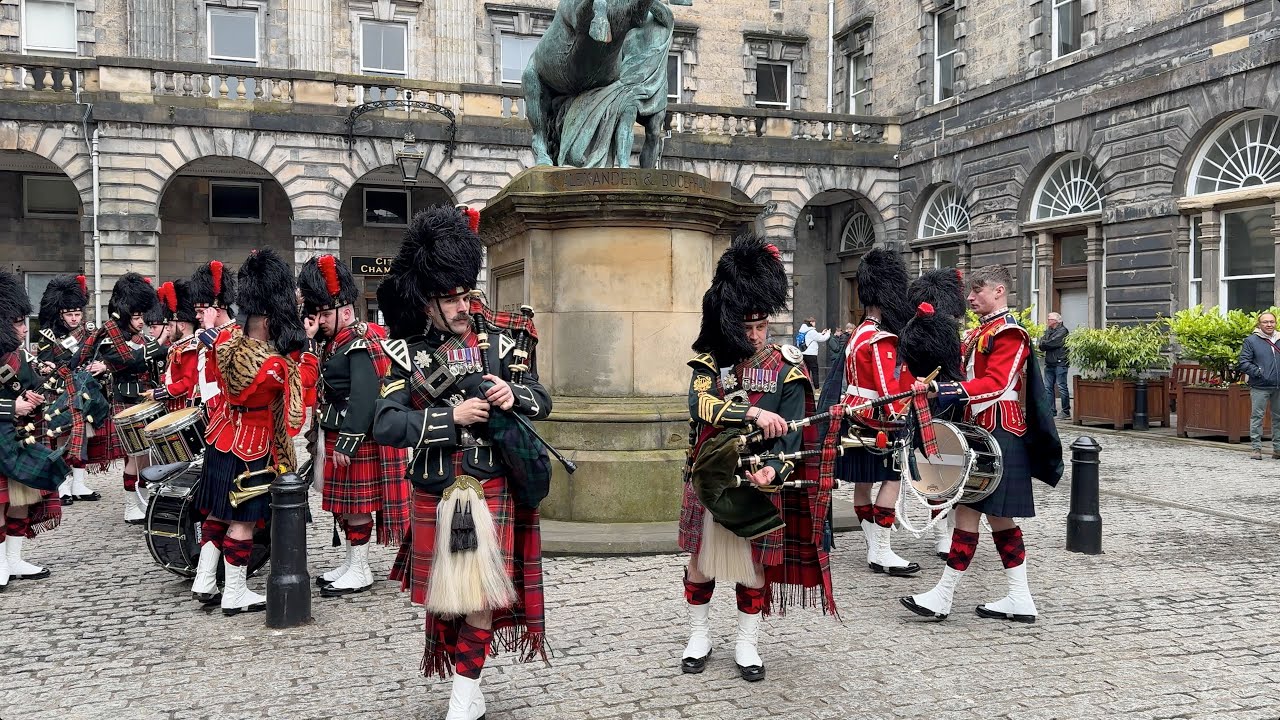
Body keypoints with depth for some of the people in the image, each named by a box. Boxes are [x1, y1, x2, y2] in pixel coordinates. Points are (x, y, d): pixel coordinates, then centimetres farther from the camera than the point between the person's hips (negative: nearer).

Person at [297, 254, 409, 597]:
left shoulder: (361, 344, -17)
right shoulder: (335, 343, 14)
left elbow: (364, 398, -23)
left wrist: (347, 443, -23)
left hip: (357, 439, -9)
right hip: (336, 435, 10)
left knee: (356, 505, -1)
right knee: (341, 504, 16)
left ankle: (361, 572, 10)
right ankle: (350, 563, 27)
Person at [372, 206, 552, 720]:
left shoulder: (501, 343, -1)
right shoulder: (407, 356, -2)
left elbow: (542, 403, 5)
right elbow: (385, 425, -13)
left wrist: (513, 395, -17)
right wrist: (452, 417, -21)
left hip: (491, 492, -1)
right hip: (434, 497, 1)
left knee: (479, 595, 1)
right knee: (445, 597, 12)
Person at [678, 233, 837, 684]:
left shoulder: (786, 369, -6)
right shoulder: (709, 361, -2)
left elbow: (791, 431, -13)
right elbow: (700, 404, -22)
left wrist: (774, 470, -33)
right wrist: (753, 413, -35)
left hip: (758, 484, -1)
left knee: (754, 564, 8)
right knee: (700, 560, 11)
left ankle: (746, 644, 25)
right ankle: (699, 636, 30)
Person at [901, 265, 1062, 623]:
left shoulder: (1009, 332, -11)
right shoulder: (978, 332, 18)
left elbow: (995, 384, -22)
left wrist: (953, 391, -32)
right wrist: (938, 388, 2)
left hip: (998, 435, -10)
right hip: (981, 431, 10)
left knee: (968, 508, -8)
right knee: (999, 515, 11)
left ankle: (942, 597, -3)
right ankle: (1019, 600, 17)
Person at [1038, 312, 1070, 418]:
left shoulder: (1062, 330, -3)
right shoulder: (1048, 331, 19)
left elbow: (1053, 343, -14)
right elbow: (1041, 345, 9)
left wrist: (1044, 344, 2)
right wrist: (1045, 345, -11)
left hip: (1060, 363, -7)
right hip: (1049, 363, 7)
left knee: (1062, 387, -6)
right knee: (1048, 387, 4)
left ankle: (1066, 411, 0)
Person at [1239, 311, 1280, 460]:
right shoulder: (1251, 340, -1)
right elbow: (1244, 363, -4)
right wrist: (1258, 372, -18)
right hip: (1259, 387, -4)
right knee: (1257, 416, -3)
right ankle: (1256, 448, 2)